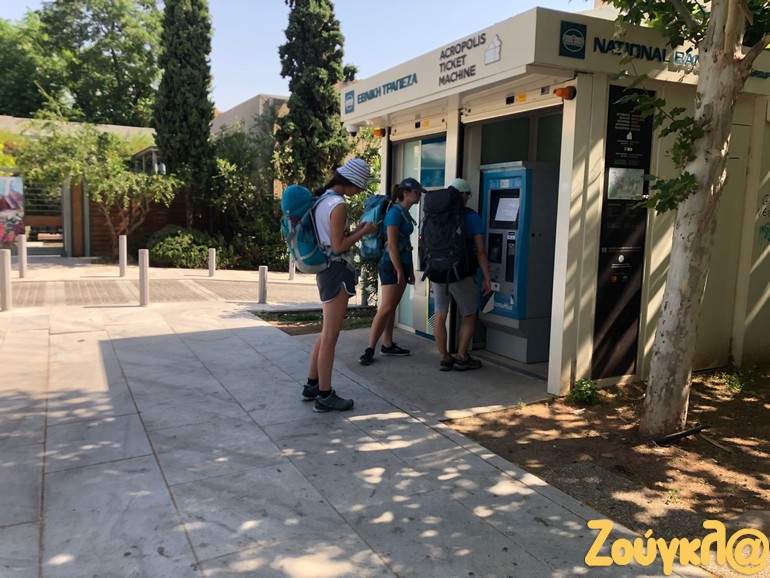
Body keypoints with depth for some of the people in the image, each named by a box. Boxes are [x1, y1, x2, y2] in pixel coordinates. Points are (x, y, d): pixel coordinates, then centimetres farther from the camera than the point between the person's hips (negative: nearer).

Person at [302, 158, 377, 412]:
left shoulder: (322, 199, 11)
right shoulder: (338, 205, -17)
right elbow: (338, 247, -18)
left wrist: (357, 230, 12)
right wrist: (364, 231, -7)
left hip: (325, 270, 9)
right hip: (337, 271, -9)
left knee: (327, 333, 19)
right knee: (330, 336, -2)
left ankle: (312, 386, 28)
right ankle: (324, 396, 7)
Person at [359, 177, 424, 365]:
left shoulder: (405, 213, 15)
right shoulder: (395, 212, -13)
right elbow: (392, 245, -18)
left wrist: (410, 270, 20)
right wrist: (400, 272, -19)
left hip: (402, 264, 9)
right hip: (392, 265, -9)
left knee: (392, 307, 12)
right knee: (386, 308, -11)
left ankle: (388, 345, 19)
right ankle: (370, 349, -7)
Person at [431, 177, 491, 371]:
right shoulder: (472, 217, -6)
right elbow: (480, 251, -9)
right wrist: (486, 279, -3)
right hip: (461, 275, -3)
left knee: (440, 316, 9)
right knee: (469, 316, 13)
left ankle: (444, 359, 12)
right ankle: (461, 358, 13)